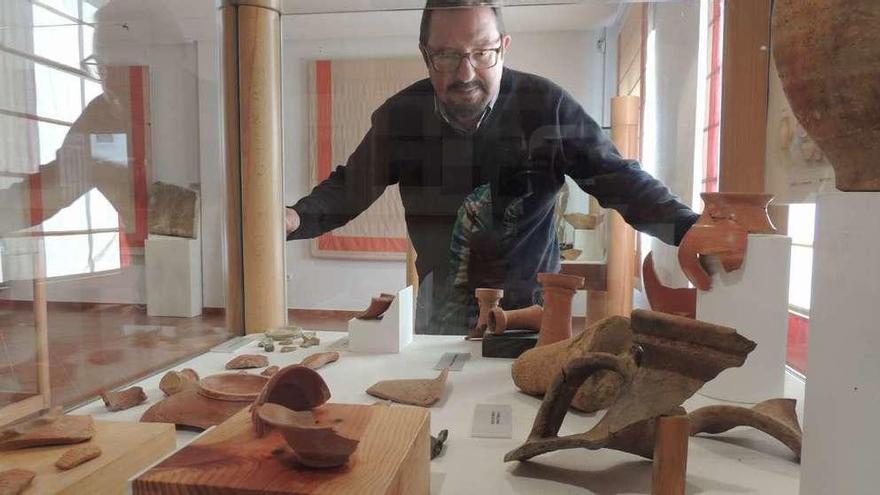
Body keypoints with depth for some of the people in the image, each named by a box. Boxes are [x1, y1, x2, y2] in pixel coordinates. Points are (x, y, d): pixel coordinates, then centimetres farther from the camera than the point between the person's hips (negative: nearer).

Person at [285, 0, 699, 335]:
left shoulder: (547, 106, -16)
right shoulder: (400, 116, -9)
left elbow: (617, 178, -14)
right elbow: (349, 187, -1)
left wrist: (687, 227, -28)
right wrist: (297, 219, -19)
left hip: (531, 309, -1)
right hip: (441, 312, 2)